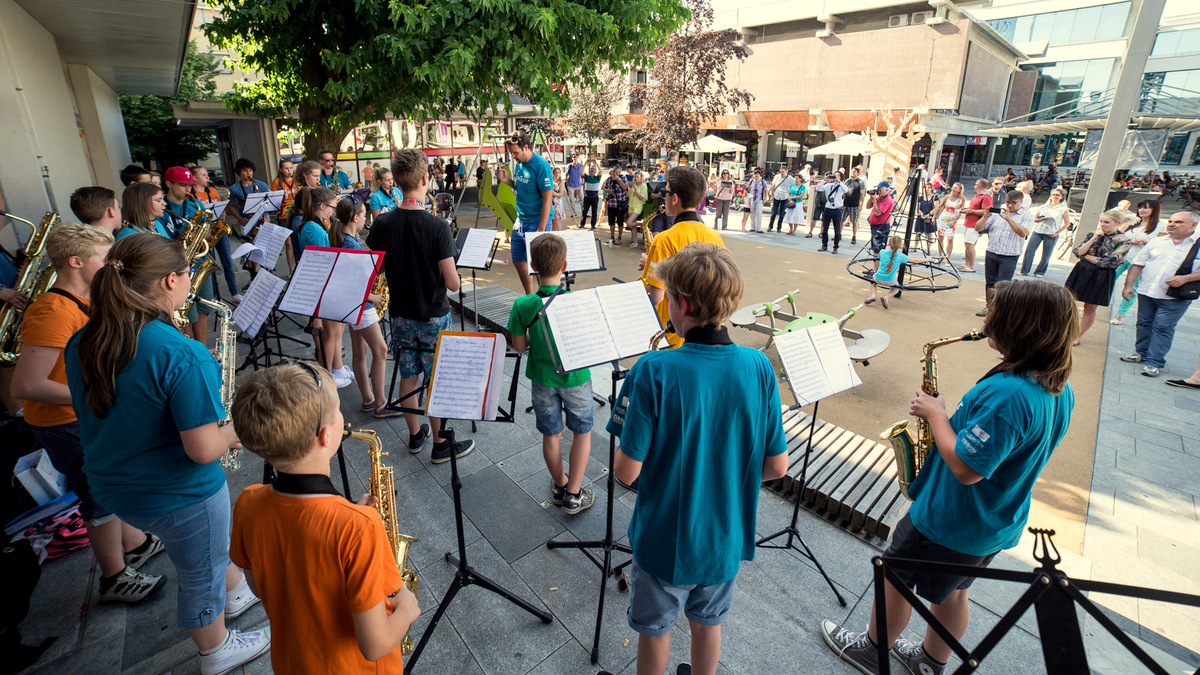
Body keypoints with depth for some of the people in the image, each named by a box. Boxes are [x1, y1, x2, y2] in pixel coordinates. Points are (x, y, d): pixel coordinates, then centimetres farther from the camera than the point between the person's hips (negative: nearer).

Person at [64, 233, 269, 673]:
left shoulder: (81, 344, -6)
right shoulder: (182, 355, -32)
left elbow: (95, 415, 9)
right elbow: (204, 450, -32)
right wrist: (233, 432, -10)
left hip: (111, 487, 8)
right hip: (177, 497, -8)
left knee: (215, 541, 32)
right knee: (202, 579, 19)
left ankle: (237, 592, 58)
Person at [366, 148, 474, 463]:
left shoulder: (382, 224, -6)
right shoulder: (437, 225, -21)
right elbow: (452, 283, -21)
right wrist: (452, 276, 1)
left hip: (401, 313, 5)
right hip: (433, 315, -4)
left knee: (407, 377, 17)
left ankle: (415, 434, 34)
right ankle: (440, 443, 21)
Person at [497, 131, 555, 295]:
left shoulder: (541, 165, -16)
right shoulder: (519, 164, 9)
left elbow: (547, 198, -18)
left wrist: (541, 229, -21)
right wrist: (508, 181, 1)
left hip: (537, 221, -8)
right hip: (520, 220, 8)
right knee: (518, 261, 12)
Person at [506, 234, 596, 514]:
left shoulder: (523, 305, -17)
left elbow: (519, 346, -7)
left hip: (542, 379, 2)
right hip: (576, 377, -1)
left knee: (551, 434, 18)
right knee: (582, 431, 17)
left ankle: (559, 486, 38)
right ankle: (573, 494, 23)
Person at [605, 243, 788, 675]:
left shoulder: (653, 373, -28)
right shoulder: (759, 368, -15)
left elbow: (627, 472, -22)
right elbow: (777, 466, -8)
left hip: (664, 539, -3)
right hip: (727, 537, 4)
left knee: (655, 631, 24)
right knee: (708, 624, 30)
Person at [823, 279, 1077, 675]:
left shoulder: (1007, 395, -35)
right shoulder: (1060, 390, -4)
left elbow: (966, 468, -31)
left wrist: (936, 415, -20)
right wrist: (950, 416, 5)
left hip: (948, 522, -8)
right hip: (999, 524, 8)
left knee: (894, 579, 15)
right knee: (952, 593, 27)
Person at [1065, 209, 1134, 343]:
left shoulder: (1124, 241, -6)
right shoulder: (1094, 234, 6)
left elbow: (1110, 262, -13)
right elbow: (1078, 252, -4)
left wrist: (1086, 255, -5)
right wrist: (1094, 238, -12)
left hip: (1101, 278, -3)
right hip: (1081, 272, 3)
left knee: (1090, 308, 6)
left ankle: (1078, 336, 18)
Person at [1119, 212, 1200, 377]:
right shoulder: (1156, 242, 10)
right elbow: (1138, 265, 12)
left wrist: (1186, 278, -19)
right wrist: (1129, 285, 4)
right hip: (1146, 292, 4)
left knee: (1162, 328, -4)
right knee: (1144, 324, 12)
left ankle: (1154, 362, 1)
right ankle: (1141, 353, 27)